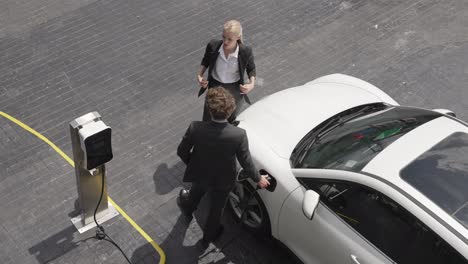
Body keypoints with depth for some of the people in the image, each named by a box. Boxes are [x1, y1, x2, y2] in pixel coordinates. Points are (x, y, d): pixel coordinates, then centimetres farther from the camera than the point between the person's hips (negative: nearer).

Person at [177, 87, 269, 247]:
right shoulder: (239, 135, -35)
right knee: (217, 209, 29)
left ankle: (187, 207, 71)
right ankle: (208, 237, 54)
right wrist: (258, 179, 0)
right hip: (222, 180, -1)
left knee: (196, 192, 38)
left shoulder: (196, 128, -32)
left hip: (199, 174, 2)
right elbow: (246, 163, -20)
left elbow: (182, 151, -15)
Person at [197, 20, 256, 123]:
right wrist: (199, 75, -15)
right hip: (215, 87, 1)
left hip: (235, 90, -1)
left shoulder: (245, 52, -25)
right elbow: (206, 61, 1)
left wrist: (252, 83, -21)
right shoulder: (213, 46, -22)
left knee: (233, 121, 23)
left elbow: (251, 69, -4)